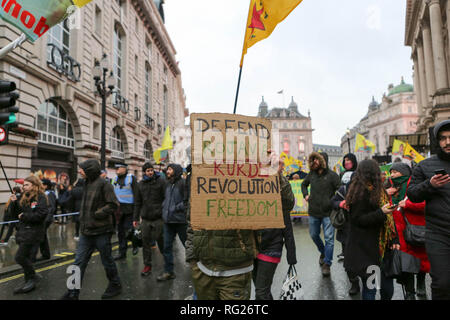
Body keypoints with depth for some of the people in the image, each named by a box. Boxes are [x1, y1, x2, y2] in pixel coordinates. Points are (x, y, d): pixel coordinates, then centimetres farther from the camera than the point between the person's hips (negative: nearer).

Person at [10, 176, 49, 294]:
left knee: (20, 257, -9)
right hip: (24, 231, 8)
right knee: (26, 257, 14)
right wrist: (15, 202, 2)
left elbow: (41, 214, -23)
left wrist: (24, 216, -15)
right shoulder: (25, 197, 13)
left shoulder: (41, 197, -12)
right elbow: (19, 212, 17)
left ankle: (33, 277, 10)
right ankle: (29, 282, 26)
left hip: (33, 232, -8)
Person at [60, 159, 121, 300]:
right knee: (79, 262, 8)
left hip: (101, 231, -7)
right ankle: (72, 294, 19)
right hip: (86, 232, 7)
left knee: (107, 260, 10)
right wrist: (83, 218, 11)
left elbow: (113, 205, -18)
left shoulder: (103, 184, -14)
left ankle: (115, 285, 30)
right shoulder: (87, 184, 11)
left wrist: (96, 214, -18)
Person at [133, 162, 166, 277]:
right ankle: (147, 265, 19)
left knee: (160, 240, 5)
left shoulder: (161, 181, -2)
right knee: (145, 242, 7)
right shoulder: (140, 184, 11)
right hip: (145, 218, 4)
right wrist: (135, 218, 12)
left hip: (158, 218, -4)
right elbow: (138, 202, 15)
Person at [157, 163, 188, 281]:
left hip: (180, 220, -7)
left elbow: (187, 201, -16)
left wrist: (176, 208, -16)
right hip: (167, 221, 7)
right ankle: (168, 271, 22)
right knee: (167, 247, 10)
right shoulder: (168, 184, 13)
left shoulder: (183, 183, -11)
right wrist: (164, 207, 9)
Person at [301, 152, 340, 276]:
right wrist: (305, 195, 11)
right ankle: (323, 252, 45)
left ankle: (327, 264, 13)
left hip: (327, 212, -5)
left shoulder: (332, 175, -9)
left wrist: (333, 202, -15)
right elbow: (304, 184, 24)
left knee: (329, 238, -1)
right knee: (314, 235, 18)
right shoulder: (311, 174, 6)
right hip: (313, 212, 5)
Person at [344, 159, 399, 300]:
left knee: (387, 288, 15)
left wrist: (393, 240, 8)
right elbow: (357, 219, -17)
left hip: (381, 246, 8)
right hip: (366, 250, -8)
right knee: (370, 286, 1)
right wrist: (380, 213, -24)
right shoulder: (361, 192, -14)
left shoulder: (378, 191, 13)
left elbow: (388, 219, 15)